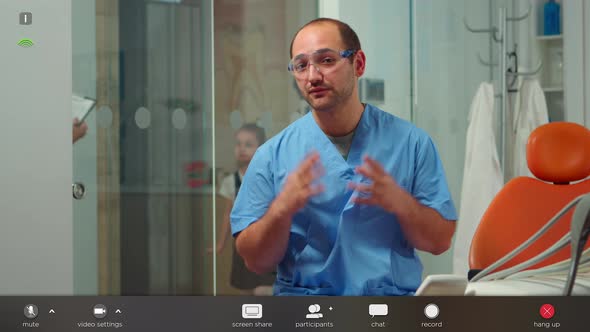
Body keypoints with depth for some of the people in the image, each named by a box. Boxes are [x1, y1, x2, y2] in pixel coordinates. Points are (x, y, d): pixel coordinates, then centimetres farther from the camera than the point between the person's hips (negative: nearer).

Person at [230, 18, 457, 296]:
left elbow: (440, 241, 6)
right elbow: (256, 261, 5)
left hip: (393, 299, 0)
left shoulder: (411, 142, 8)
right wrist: (282, 208, -13)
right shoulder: (272, 155, 7)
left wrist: (399, 202, -12)